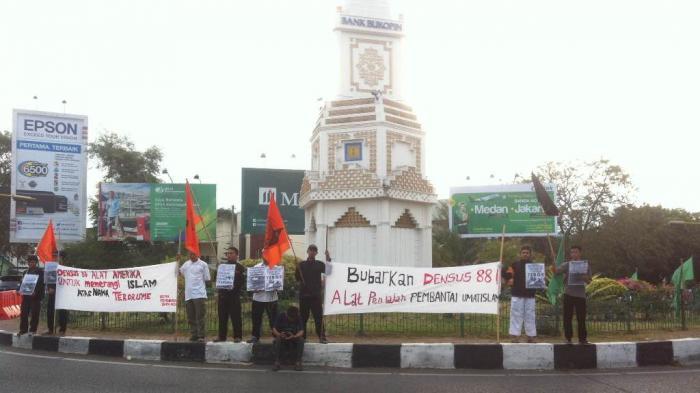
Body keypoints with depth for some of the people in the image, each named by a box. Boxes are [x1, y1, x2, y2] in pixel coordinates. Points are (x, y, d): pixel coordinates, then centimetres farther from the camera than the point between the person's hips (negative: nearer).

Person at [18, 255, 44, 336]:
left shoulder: (40, 271, -4)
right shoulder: (26, 272, 15)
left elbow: (41, 283, -10)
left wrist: (35, 292, -20)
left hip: (35, 296, -6)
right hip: (26, 295, 6)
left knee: (34, 314, -1)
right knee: (23, 313, 6)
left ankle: (33, 330, 6)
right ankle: (23, 329, 14)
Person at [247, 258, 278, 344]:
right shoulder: (256, 267, 8)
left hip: (271, 298, -2)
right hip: (258, 297, 2)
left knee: (273, 318, 1)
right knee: (256, 318, 7)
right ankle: (255, 336, 18)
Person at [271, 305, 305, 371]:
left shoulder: (298, 319, -9)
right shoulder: (281, 317, -11)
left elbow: (301, 331, -18)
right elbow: (274, 329, -15)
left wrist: (294, 336, -40)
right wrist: (279, 334, -38)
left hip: (294, 337, 1)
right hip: (283, 337, -1)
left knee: (301, 339, -31)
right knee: (278, 339, -34)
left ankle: (298, 363, -25)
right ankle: (276, 362, -31)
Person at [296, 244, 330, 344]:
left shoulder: (319, 264, 7)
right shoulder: (302, 264, 7)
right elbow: (297, 277, 3)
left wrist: (328, 260, -20)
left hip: (316, 295, -1)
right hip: (304, 294, 1)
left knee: (319, 317, -3)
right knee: (303, 317, 5)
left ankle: (322, 337, 0)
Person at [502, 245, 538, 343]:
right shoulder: (515, 265, 7)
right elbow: (507, 276, 0)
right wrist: (503, 270, -18)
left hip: (530, 296, 2)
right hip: (517, 295, -2)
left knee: (530, 317, 4)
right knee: (516, 316, -3)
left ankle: (531, 337, 10)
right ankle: (514, 336, -2)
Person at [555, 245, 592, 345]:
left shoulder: (585, 265, 9)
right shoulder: (566, 265, 4)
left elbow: (589, 281, 10)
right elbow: (556, 271, -11)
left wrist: (584, 277, -12)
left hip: (581, 295, 1)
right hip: (568, 294, 0)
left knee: (581, 318, 3)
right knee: (567, 318, 1)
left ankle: (582, 338, 13)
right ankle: (568, 338, 9)